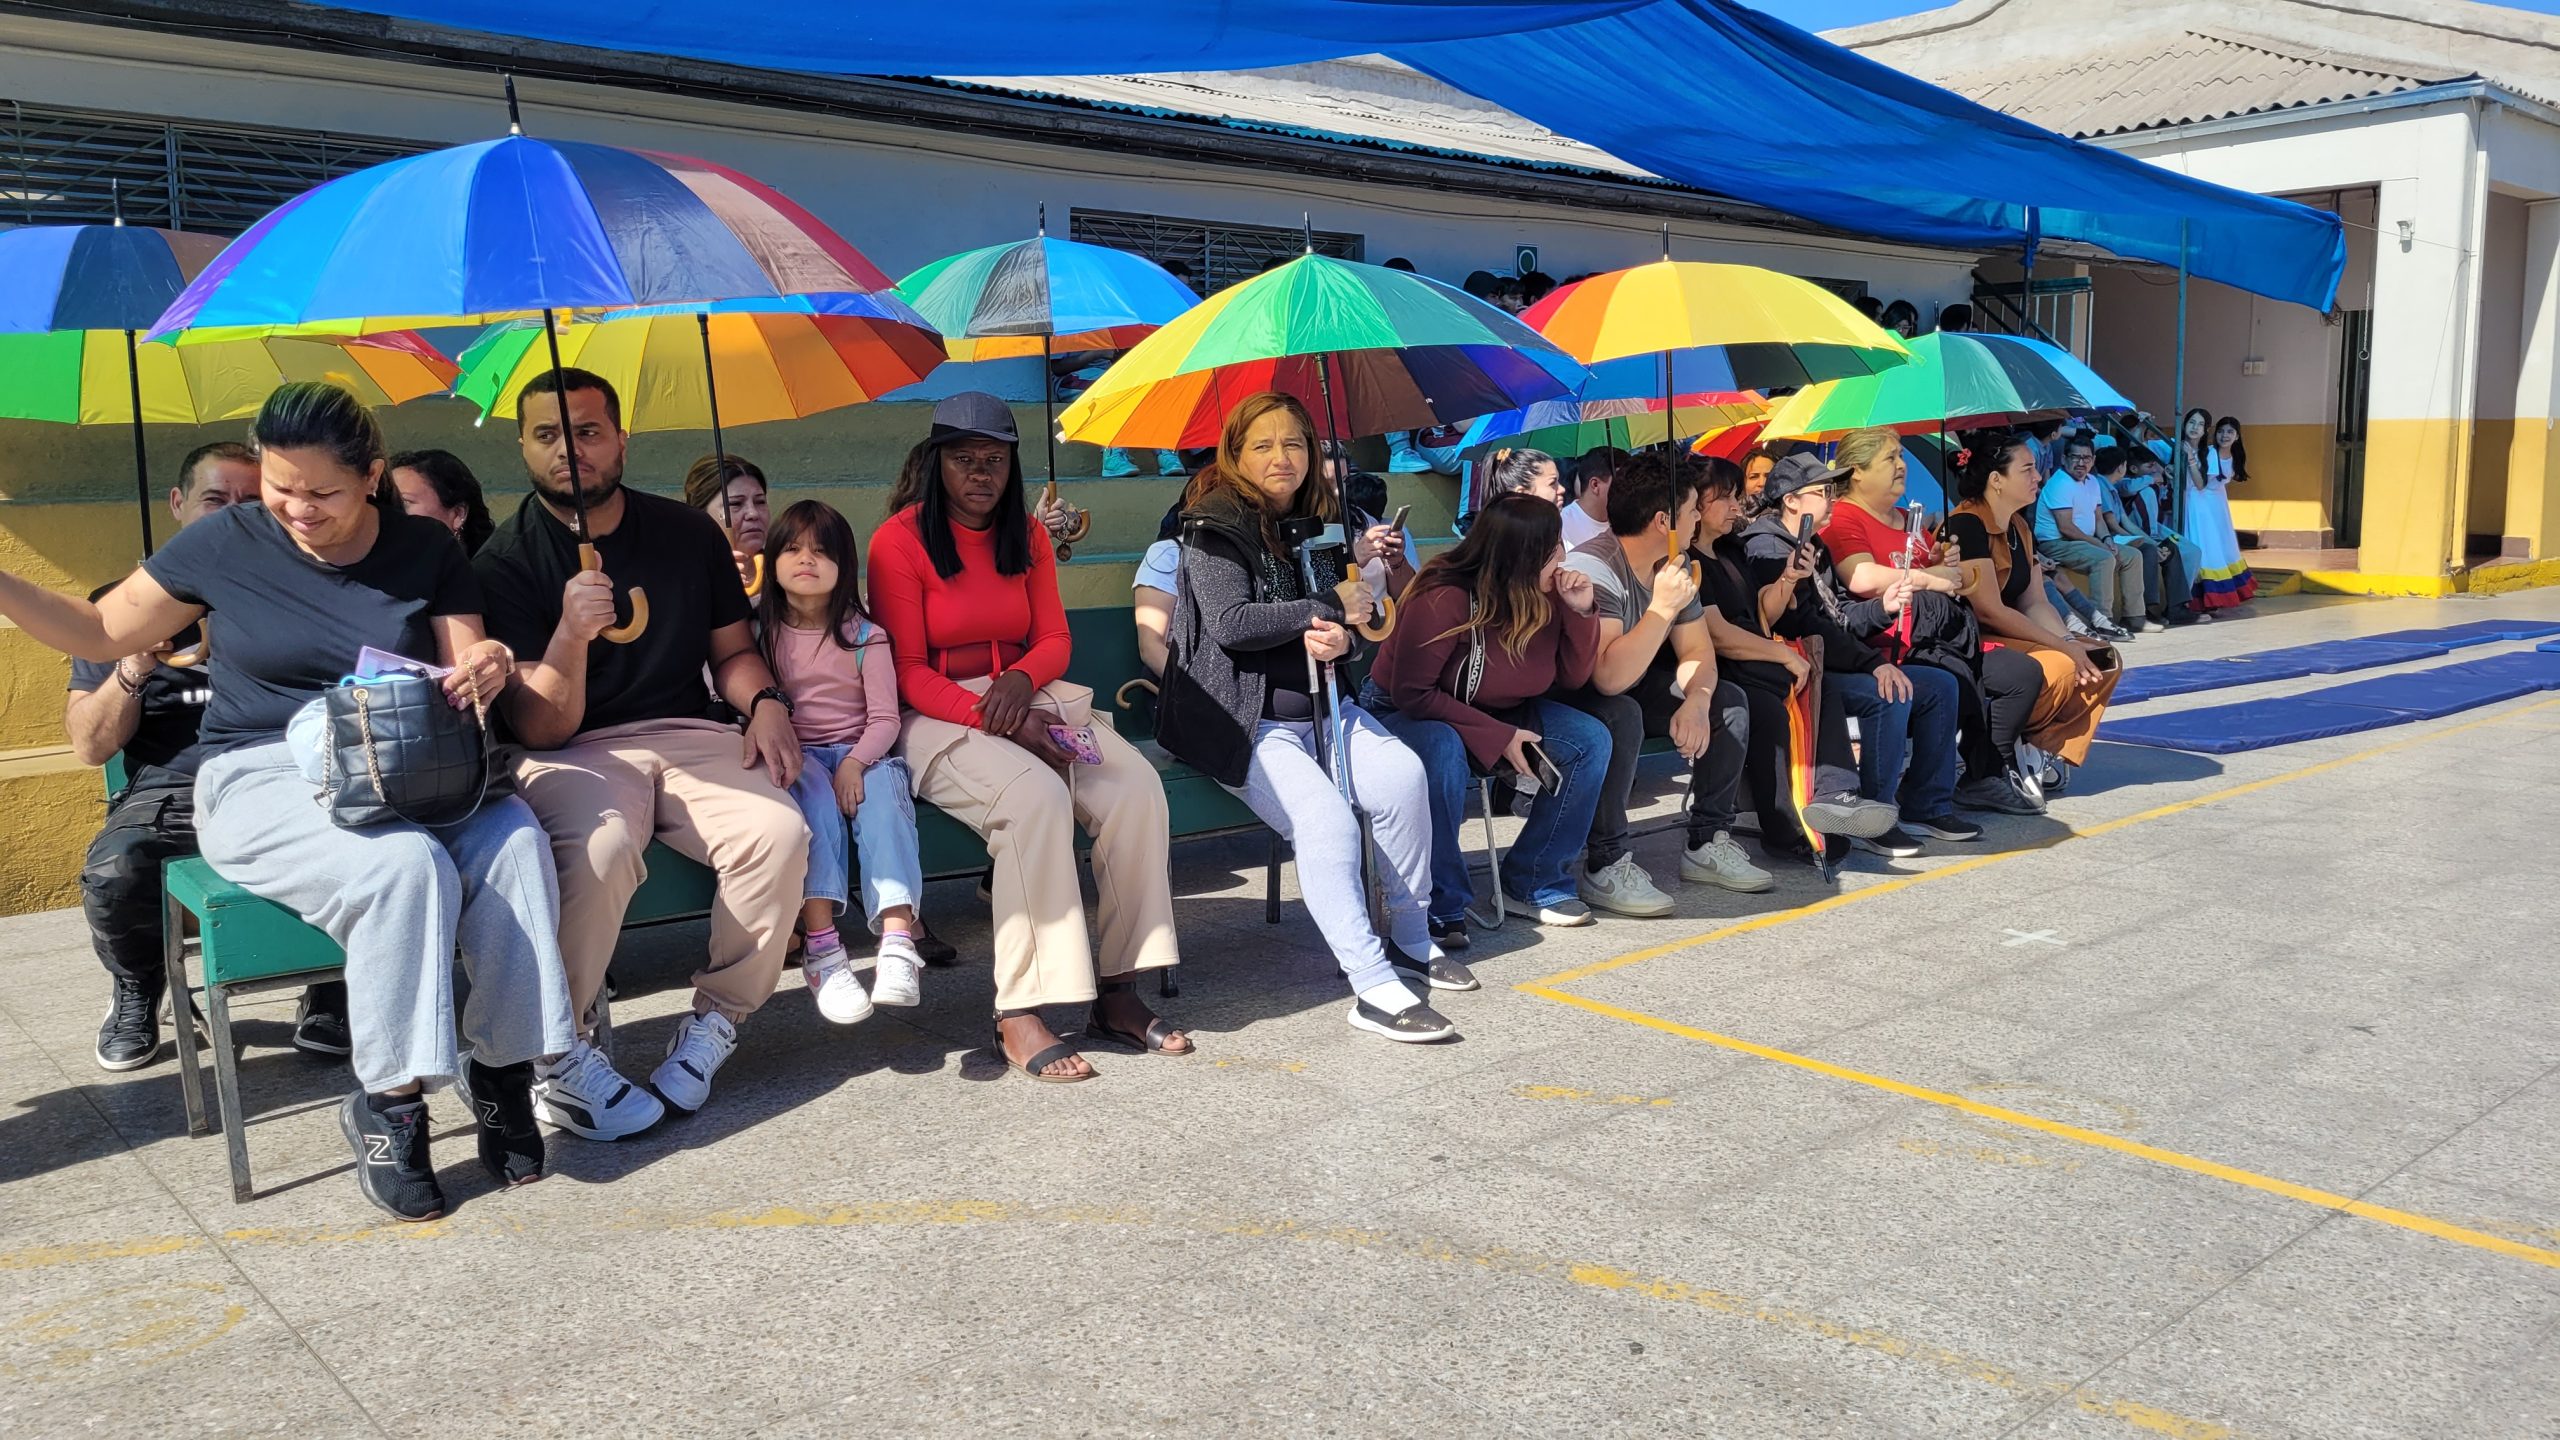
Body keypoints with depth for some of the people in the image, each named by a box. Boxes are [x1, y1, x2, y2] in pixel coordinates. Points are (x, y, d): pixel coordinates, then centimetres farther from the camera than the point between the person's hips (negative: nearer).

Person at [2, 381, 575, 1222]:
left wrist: (488, 671, -22)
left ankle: (505, 1072, -18)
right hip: (262, 782, -2)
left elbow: (470, 674, 2)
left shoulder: (426, 552, 7)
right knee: (406, 866, -34)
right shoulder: (224, 544, 4)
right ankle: (386, 1103, -19)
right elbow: (100, 632, 13)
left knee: (515, 841, -31)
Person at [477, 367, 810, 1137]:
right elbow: (539, 729, -8)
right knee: (599, 847, -37)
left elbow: (733, 649, 19)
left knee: (779, 833, -27)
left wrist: (765, 702, -3)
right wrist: (570, 633, -26)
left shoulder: (688, 531, 9)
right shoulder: (506, 560, -2)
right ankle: (561, 1056, -15)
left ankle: (714, 1025, -7)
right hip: (572, 754, -3)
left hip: (691, 734, 3)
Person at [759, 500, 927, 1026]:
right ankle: (822, 951, -44)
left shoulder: (864, 635, 4)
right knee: (814, 791, -34)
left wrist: (855, 762, -21)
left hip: (861, 752, 0)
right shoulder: (760, 629, 7)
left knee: (883, 790, -33)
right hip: (795, 756, 0)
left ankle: (896, 943, -48)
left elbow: (884, 717, -1)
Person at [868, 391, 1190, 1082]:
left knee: (1137, 786, -22)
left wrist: (1020, 680, -12)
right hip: (939, 717, -5)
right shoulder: (900, 540, -3)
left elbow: (1054, 638, 12)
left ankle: (1118, 993, -15)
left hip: (1028, 699, 6)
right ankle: (1017, 1017, -29)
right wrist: (989, 715, -21)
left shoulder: (1026, 534, 14)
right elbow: (906, 670, -8)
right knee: (1037, 797, -35)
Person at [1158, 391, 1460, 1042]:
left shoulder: (1319, 520, 14)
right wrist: (1330, 607, -12)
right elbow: (1231, 624, -17)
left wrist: (1339, 638, -6)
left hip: (1319, 706, 6)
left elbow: (1349, 616, 20)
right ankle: (1372, 988, -26)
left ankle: (1410, 941, -3)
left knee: (1403, 775, -20)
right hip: (1241, 717, -6)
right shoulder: (1215, 526, -6)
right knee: (1325, 818, -29)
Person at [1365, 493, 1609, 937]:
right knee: (1444, 754, -40)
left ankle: (1531, 884, -1)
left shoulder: (1545, 596, -8)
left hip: (1497, 714, 7)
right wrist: (1497, 736, -26)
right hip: (1404, 715, -7)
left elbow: (1571, 677, 1)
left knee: (1590, 741, -12)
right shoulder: (1443, 599, -28)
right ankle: (1441, 907, -24)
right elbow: (1411, 693, -26)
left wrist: (1580, 612, -16)